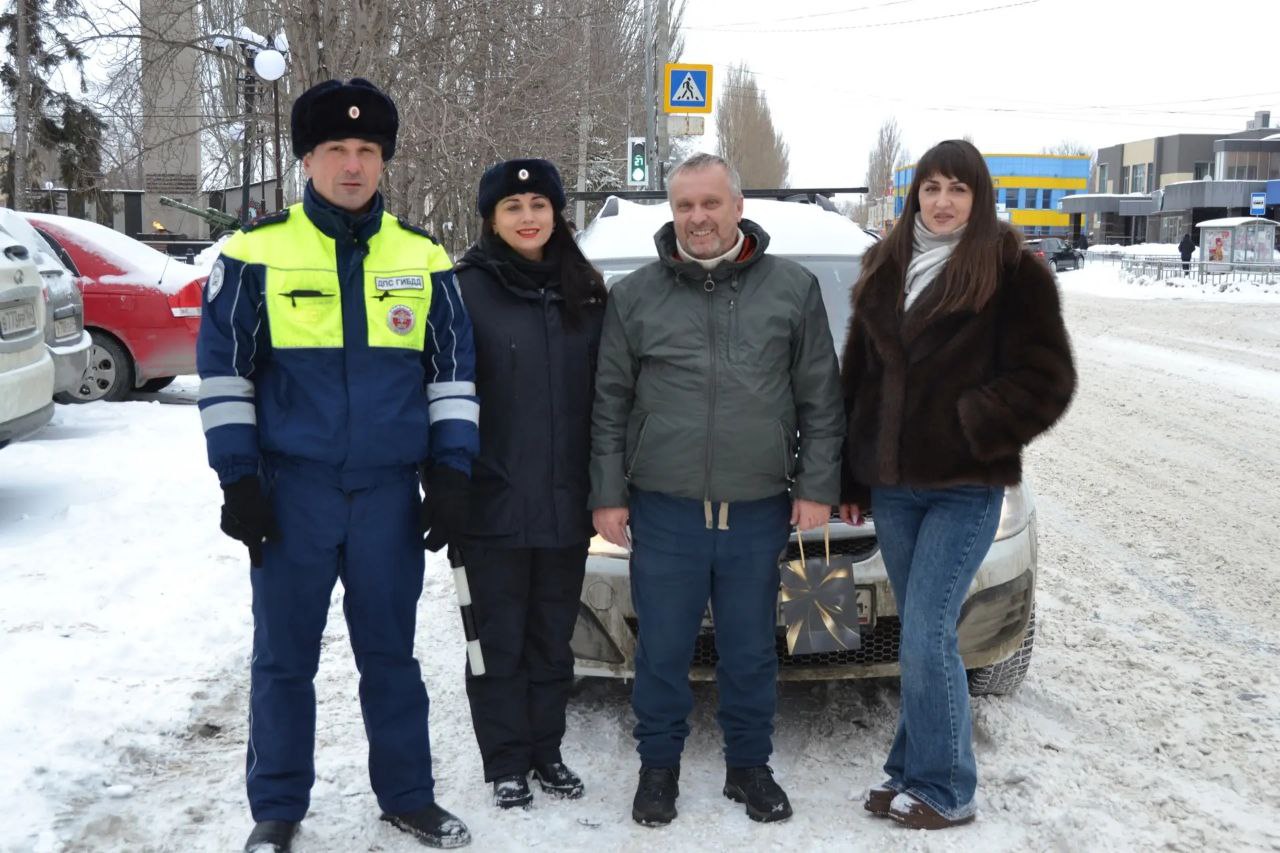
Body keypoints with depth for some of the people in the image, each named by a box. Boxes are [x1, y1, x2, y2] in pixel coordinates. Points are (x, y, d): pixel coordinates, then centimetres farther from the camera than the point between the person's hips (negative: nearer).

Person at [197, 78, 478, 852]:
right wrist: (238, 481, -5)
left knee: (390, 652, 12)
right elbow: (224, 371, 0)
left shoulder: (423, 259, 5)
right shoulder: (257, 252, -2)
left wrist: (452, 473, 2)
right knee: (285, 656, 7)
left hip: (390, 490, 2)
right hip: (291, 488, -1)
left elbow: (454, 370, 8)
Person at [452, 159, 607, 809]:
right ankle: (507, 763, 20)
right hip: (495, 502, -4)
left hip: (567, 501, 4)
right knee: (500, 635, 7)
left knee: (553, 634, 14)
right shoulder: (467, 289, -6)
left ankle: (547, 751, 28)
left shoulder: (584, 293, 8)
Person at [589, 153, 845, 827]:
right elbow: (609, 405, 6)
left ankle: (749, 766, 29)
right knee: (662, 652, 8)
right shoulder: (634, 297, 4)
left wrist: (816, 486, 0)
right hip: (663, 511, 0)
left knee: (752, 652, 11)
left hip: (759, 512, 0)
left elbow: (820, 399, 6)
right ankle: (658, 766, 26)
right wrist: (608, 494, 2)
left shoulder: (793, 289, 4)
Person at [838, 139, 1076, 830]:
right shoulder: (885, 269, 11)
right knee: (922, 634, 13)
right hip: (891, 484, 5)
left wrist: (969, 429, -14)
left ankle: (944, 790, 8)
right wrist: (850, 478, 12)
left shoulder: (1012, 272, -5)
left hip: (965, 487, -5)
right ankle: (915, 771, 24)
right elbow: (857, 377, 14)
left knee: (925, 636, -7)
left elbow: (1045, 381, -7)